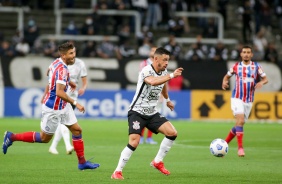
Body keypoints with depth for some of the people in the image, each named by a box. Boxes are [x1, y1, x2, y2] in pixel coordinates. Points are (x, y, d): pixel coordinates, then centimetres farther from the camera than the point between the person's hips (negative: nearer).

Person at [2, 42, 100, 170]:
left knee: (77, 130, 7)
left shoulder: (57, 63, 1)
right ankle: (12, 137, 18)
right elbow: (59, 92, -36)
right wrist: (75, 103, -31)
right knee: (44, 138, 6)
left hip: (63, 106, 10)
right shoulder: (62, 69, -28)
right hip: (53, 108, -10)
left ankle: (82, 162, 13)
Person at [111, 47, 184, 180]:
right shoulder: (146, 71, -20)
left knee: (172, 133, -8)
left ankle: (157, 161, 9)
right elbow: (153, 82, -44)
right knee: (134, 142, -21)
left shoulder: (164, 72, 4)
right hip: (137, 112, -7)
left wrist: (167, 100, 42)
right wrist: (171, 75, -43)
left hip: (152, 113, 7)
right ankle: (117, 172, -7)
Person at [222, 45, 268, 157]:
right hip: (237, 98, -2)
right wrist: (224, 82, -8)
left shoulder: (256, 67, 2)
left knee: (240, 124, 8)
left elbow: (265, 79, 2)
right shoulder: (236, 66, 3)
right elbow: (227, 76, 15)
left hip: (249, 101, 3)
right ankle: (240, 147, -22)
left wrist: (261, 82, -21)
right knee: (240, 120, -21)